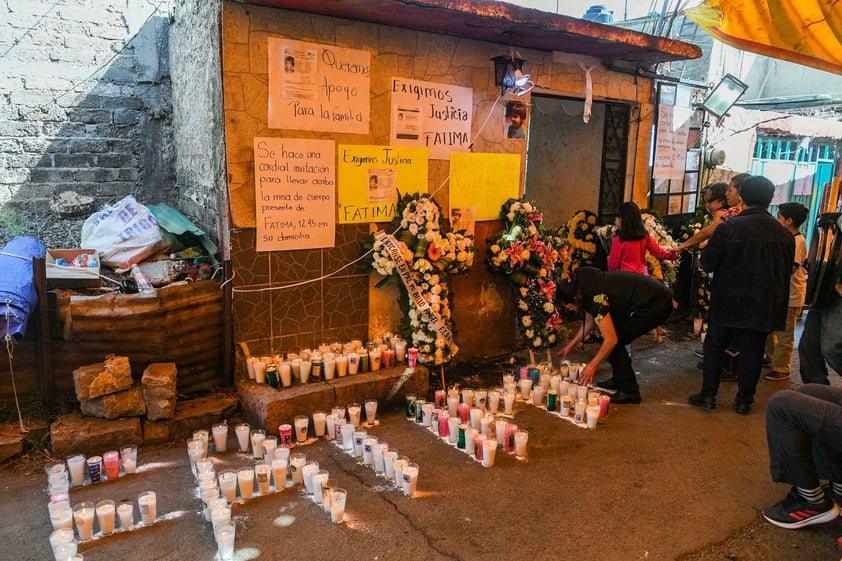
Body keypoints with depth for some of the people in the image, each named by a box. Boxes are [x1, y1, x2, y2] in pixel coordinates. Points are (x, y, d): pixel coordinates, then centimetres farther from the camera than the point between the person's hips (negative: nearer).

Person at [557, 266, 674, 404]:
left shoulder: (596, 298, -23)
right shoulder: (587, 286, 6)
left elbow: (611, 340, -25)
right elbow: (589, 321, 21)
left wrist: (592, 366, -16)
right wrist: (570, 345, 25)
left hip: (657, 305, -10)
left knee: (615, 342, -8)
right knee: (613, 330, 12)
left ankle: (629, 391, 1)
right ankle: (620, 380, 24)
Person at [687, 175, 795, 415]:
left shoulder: (728, 227, -15)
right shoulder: (784, 233, -1)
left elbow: (707, 263, -9)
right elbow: (787, 270, 11)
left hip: (728, 303, -3)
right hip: (763, 306, 3)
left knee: (714, 346, 10)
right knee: (751, 352, 10)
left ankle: (708, 395, 13)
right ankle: (744, 400, 17)